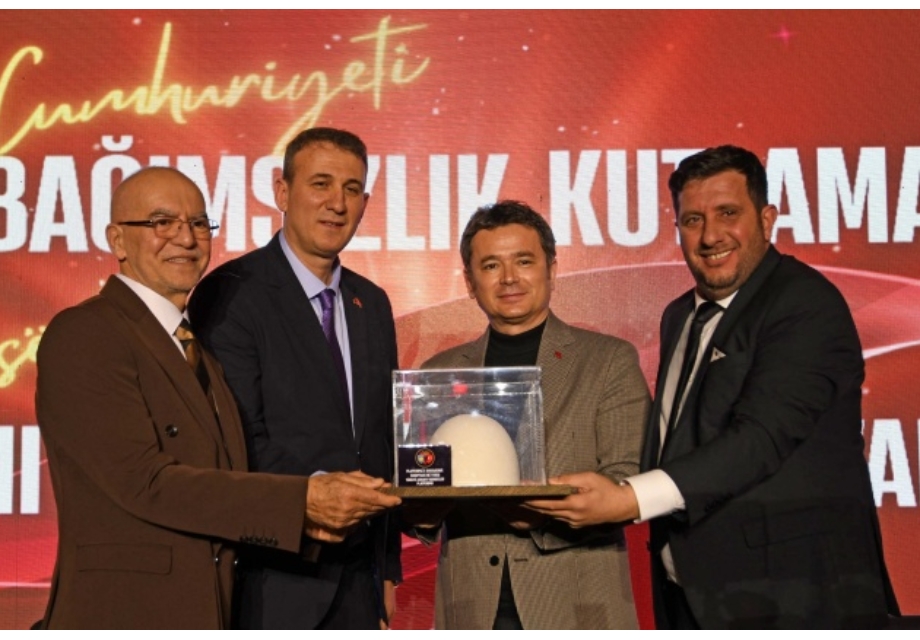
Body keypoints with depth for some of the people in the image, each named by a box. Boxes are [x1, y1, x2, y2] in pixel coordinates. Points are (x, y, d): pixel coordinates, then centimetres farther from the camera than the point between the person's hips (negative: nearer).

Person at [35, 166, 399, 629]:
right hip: (123, 615, -7)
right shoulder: (82, 336, -13)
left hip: (209, 610, 7)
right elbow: (145, 480, -21)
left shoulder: (196, 347, 13)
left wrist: (299, 517, -6)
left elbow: (216, 482, 12)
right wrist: (300, 500, -24)